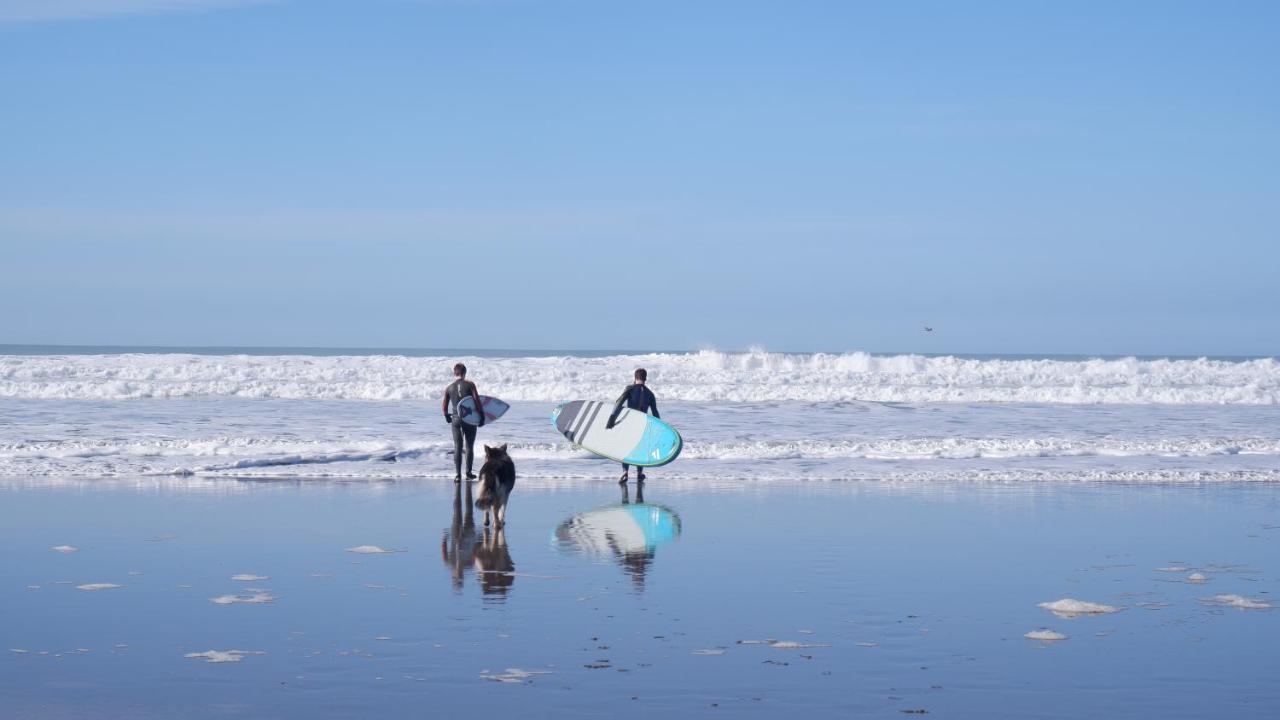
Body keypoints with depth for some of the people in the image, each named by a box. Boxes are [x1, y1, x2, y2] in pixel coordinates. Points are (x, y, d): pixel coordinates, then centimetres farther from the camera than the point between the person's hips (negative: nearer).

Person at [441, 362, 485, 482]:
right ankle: (468, 473, 17)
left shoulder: (449, 388, 4)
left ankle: (457, 474, -8)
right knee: (470, 447, 12)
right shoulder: (470, 384, -4)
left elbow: (444, 407, 6)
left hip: (456, 419, 1)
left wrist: (447, 417, 24)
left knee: (457, 447, 2)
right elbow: (477, 400, -12)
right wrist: (482, 416, -5)